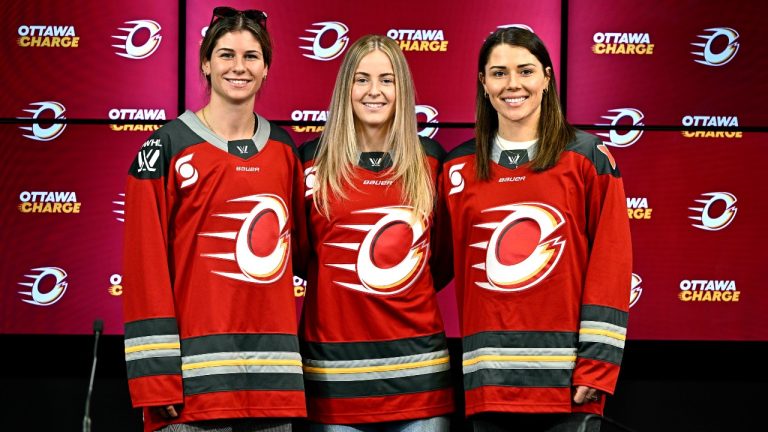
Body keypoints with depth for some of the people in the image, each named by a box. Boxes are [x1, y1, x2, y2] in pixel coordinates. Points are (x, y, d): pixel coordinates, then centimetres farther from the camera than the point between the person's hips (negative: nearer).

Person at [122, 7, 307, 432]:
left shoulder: (283, 148, 13)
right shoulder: (168, 147, -1)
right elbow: (145, 268, -5)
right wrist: (157, 377, -11)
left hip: (272, 376, 4)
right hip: (196, 376, -4)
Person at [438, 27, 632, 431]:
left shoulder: (588, 156, 2)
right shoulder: (458, 167, 9)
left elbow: (610, 264, -3)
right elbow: (454, 267, 11)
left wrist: (598, 363, -9)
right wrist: (472, 365, 6)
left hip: (565, 375, -2)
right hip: (490, 378, 2)